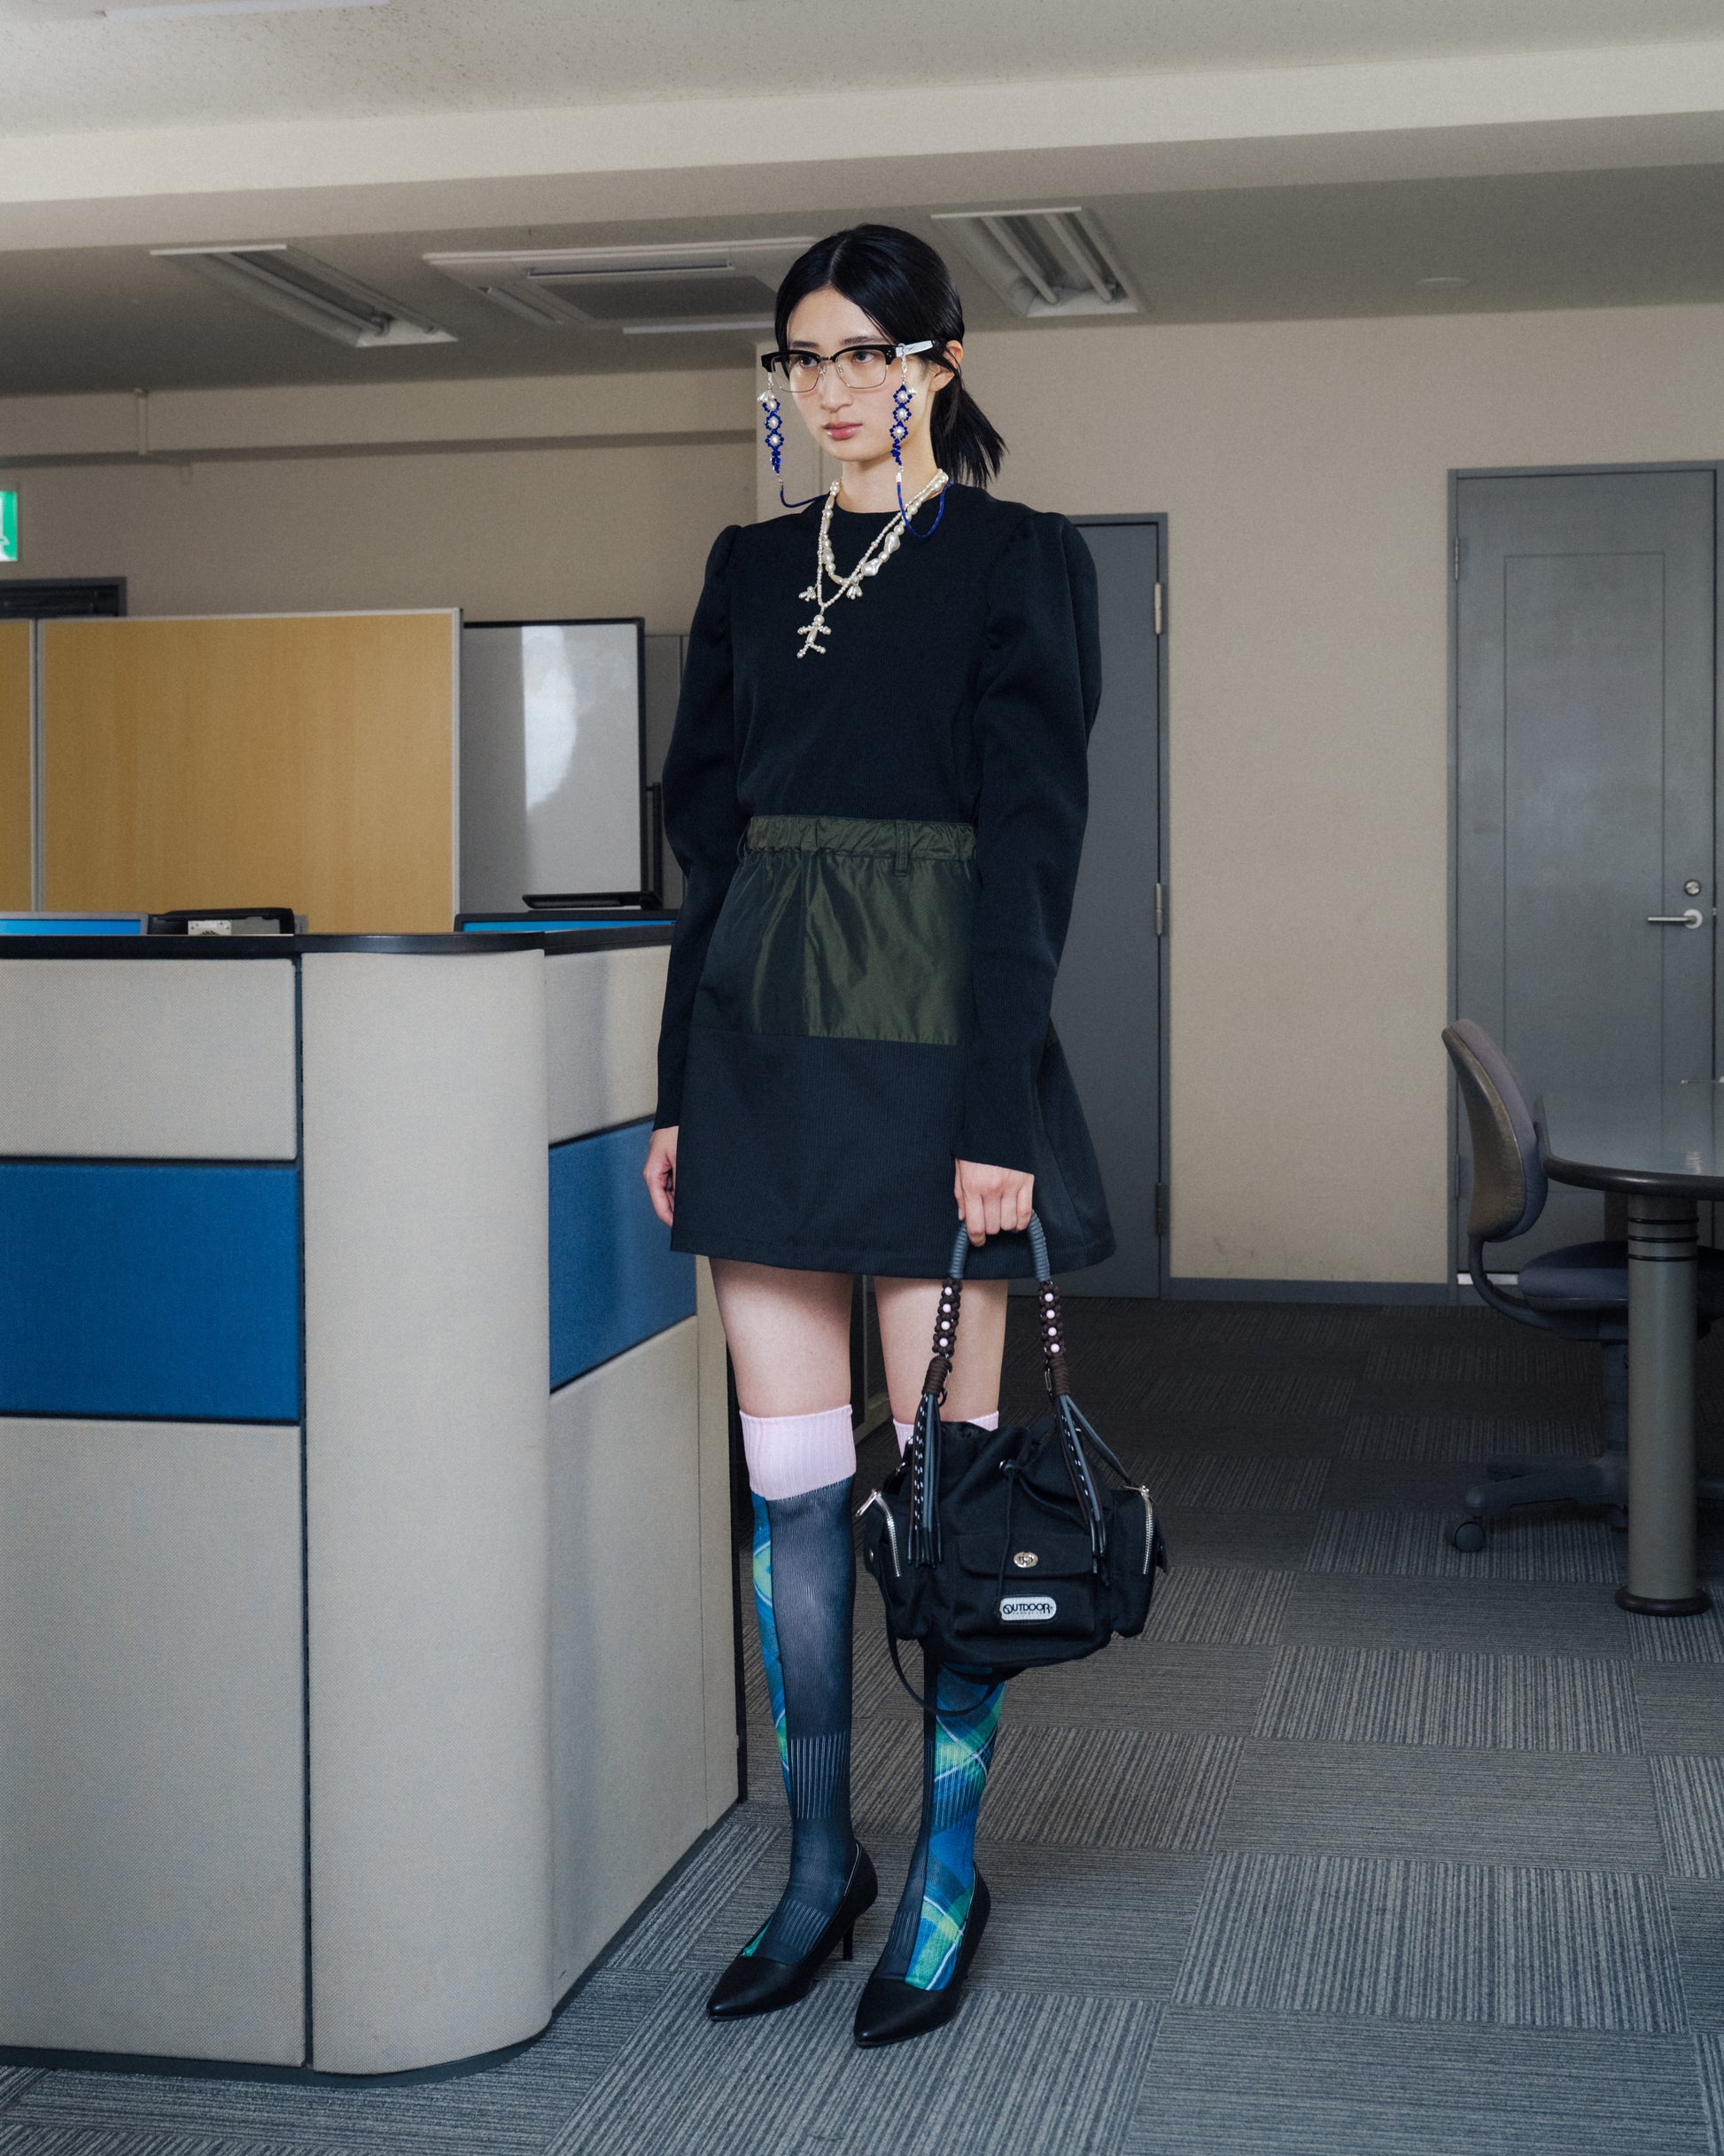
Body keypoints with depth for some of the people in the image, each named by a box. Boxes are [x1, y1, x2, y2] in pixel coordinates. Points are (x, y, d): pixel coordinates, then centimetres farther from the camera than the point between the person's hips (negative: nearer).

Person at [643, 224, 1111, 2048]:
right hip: (765, 1039, 5)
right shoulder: (751, 567, 13)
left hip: (929, 1040, -5)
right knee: (789, 1478, 8)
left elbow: (1031, 844, -9)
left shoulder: (1018, 562, -2)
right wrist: (679, 1089, 10)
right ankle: (818, 1863, 21)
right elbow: (710, 835, 14)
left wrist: (998, 1114, -15)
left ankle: (947, 1870, 18)